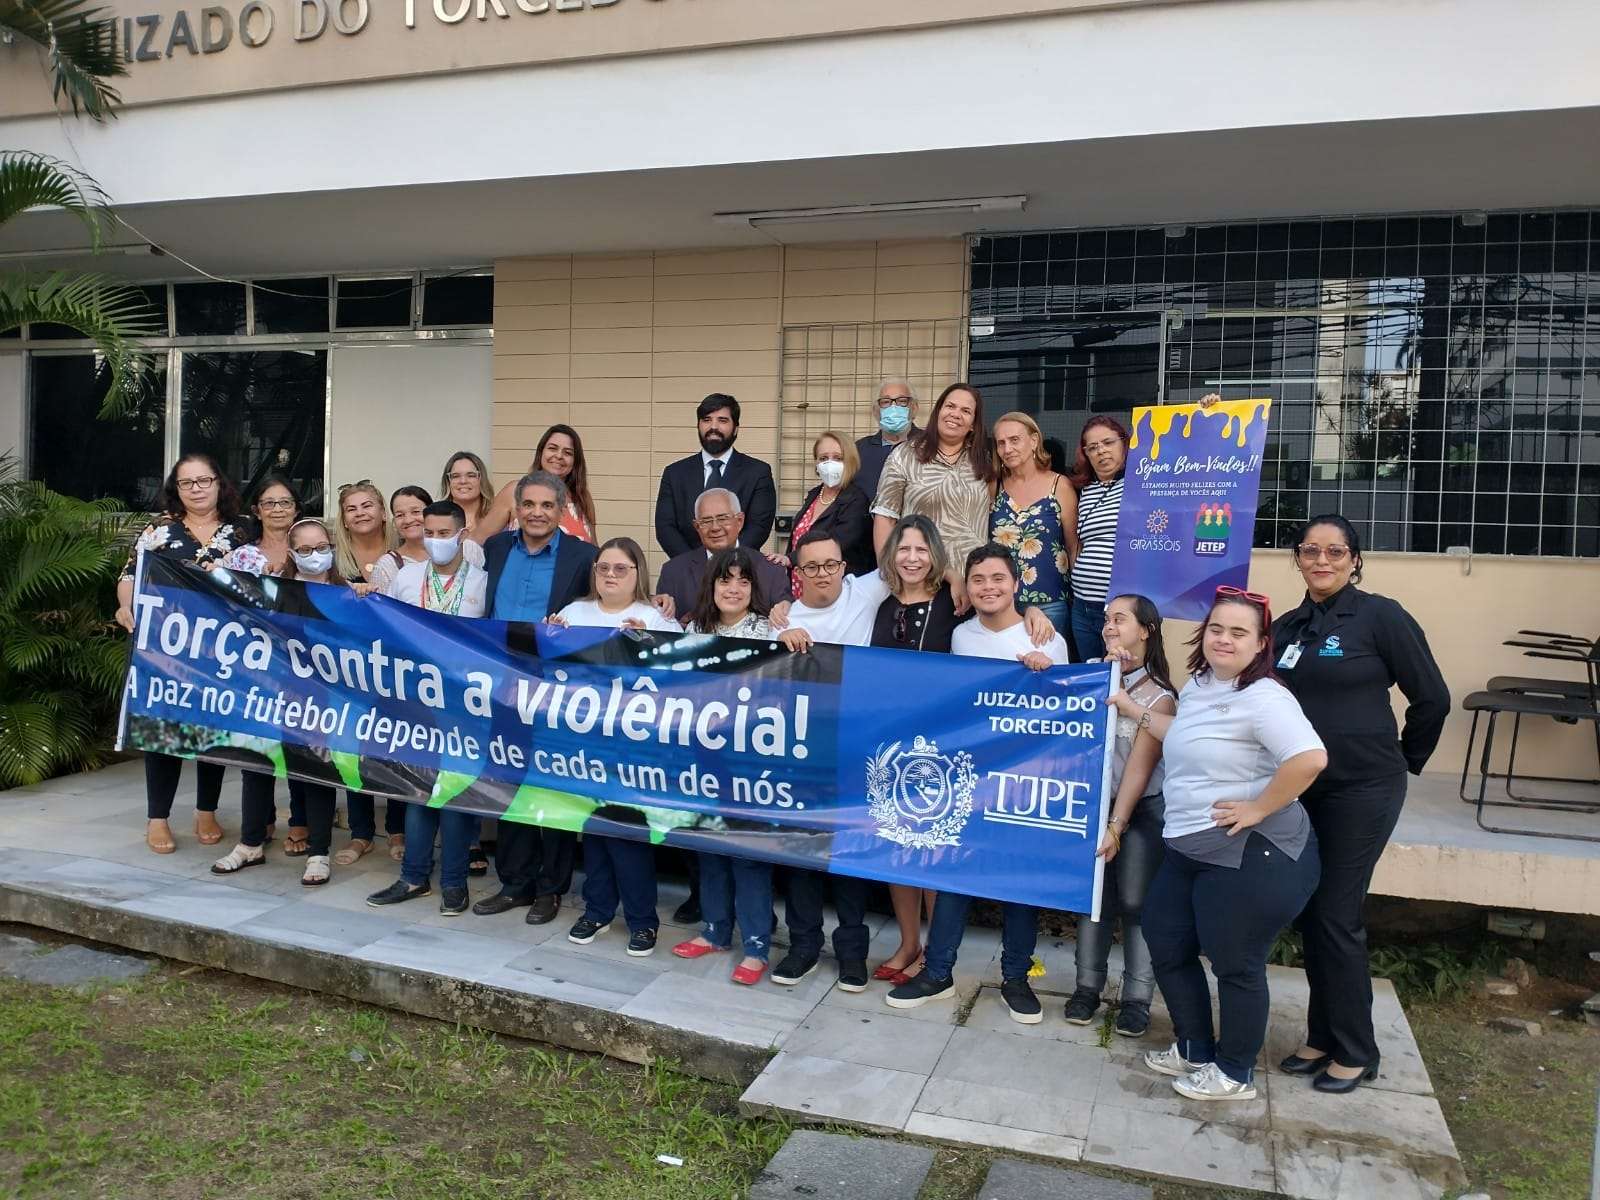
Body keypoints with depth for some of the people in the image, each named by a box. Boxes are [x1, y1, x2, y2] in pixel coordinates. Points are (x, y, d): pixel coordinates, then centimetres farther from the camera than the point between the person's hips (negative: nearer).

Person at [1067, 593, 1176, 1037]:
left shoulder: (1159, 697, -7)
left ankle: (1136, 999, 10)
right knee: (1094, 896, 6)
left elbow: (1140, 767, -14)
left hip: (1143, 809, -3)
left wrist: (1117, 825, -20)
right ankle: (1088, 986, 16)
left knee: (1135, 902, 1)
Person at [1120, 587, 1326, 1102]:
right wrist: (1132, 708, 23)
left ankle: (1235, 1074, 26)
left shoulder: (1262, 697, -21)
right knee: (1166, 943, 18)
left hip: (1252, 855, -10)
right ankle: (1195, 1049, 37)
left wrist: (1257, 808, -24)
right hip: (1190, 849, 10)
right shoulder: (1198, 684, 9)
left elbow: (1310, 758, -33)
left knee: (1235, 964, 5)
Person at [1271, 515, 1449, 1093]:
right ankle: (1322, 1038, 25)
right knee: (1309, 915, 11)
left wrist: (1405, 760, 5)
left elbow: (1432, 697, -5)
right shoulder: (1286, 627, 8)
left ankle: (1355, 1053, 14)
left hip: (1362, 790, -6)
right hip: (1300, 789, 6)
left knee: (1336, 917, -2)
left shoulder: (1380, 616, -9)